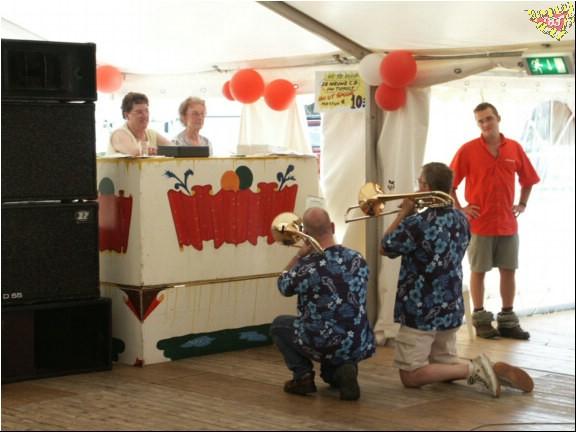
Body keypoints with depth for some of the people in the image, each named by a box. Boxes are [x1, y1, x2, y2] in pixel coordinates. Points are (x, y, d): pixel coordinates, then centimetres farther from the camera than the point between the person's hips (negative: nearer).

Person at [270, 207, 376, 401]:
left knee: (279, 324, 22)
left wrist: (298, 256, 9)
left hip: (324, 346, -4)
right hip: (359, 346, 4)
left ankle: (303, 376, 10)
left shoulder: (307, 265, -18)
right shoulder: (358, 259, -3)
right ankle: (341, 370, 11)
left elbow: (283, 287, 4)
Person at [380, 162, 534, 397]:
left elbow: (384, 248, -4)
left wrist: (403, 213, 2)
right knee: (444, 366, 21)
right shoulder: (461, 220, 4)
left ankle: (473, 369, -15)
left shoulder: (417, 223, -19)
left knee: (411, 376, 0)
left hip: (420, 312, -7)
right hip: (452, 309, 8)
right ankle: (492, 369, -2)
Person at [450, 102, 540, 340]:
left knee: (508, 270, 7)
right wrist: (459, 209, -7)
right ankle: (480, 319, 13)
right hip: (479, 223, -3)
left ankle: (507, 320, 16)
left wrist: (522, 204, 7)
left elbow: (528, 180, 16)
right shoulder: (468, 150, -7)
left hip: (507, 223, 3)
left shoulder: (514, 148, 3)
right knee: (478, 271, 4)